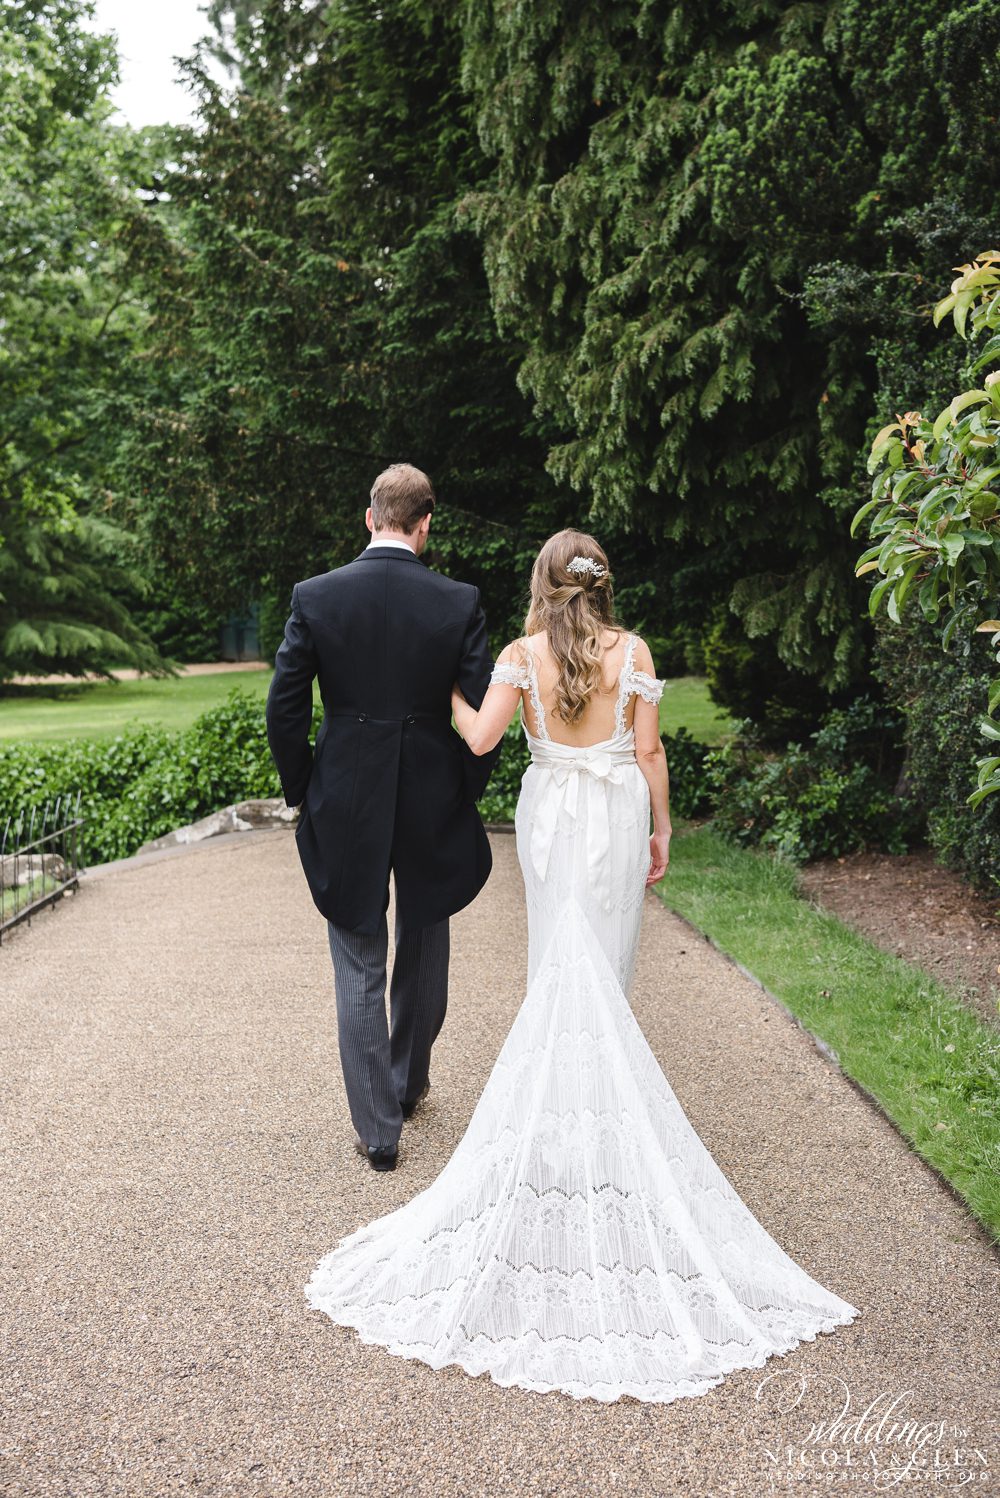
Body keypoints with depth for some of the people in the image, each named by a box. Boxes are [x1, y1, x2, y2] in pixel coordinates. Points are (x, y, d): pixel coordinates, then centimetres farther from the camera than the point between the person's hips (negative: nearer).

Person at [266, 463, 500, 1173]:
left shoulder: (316, 596, -8)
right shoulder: (460, 602, -9)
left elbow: (284, 709, -7)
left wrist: (303, 793, 7)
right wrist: (467, 794, 8)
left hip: (344, 808, -1)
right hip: (433, 807, 1)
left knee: (359, 973, 10)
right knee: (424, 954, 22)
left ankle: (378, 1129, 14)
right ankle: (409, 1083, 42)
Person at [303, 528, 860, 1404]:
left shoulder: (522, 656, -6)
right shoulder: (633, 652, -5)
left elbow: (480, 738, -15)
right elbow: (649, 751, -4)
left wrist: (447, 689, 4)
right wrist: (662, 830, 5)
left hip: (551, 817, 0)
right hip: (619, 815, 0)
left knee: (560, 962, 12)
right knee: (607, 966, 9)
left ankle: (558, 1083, 17)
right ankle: (606, 1085, 14)